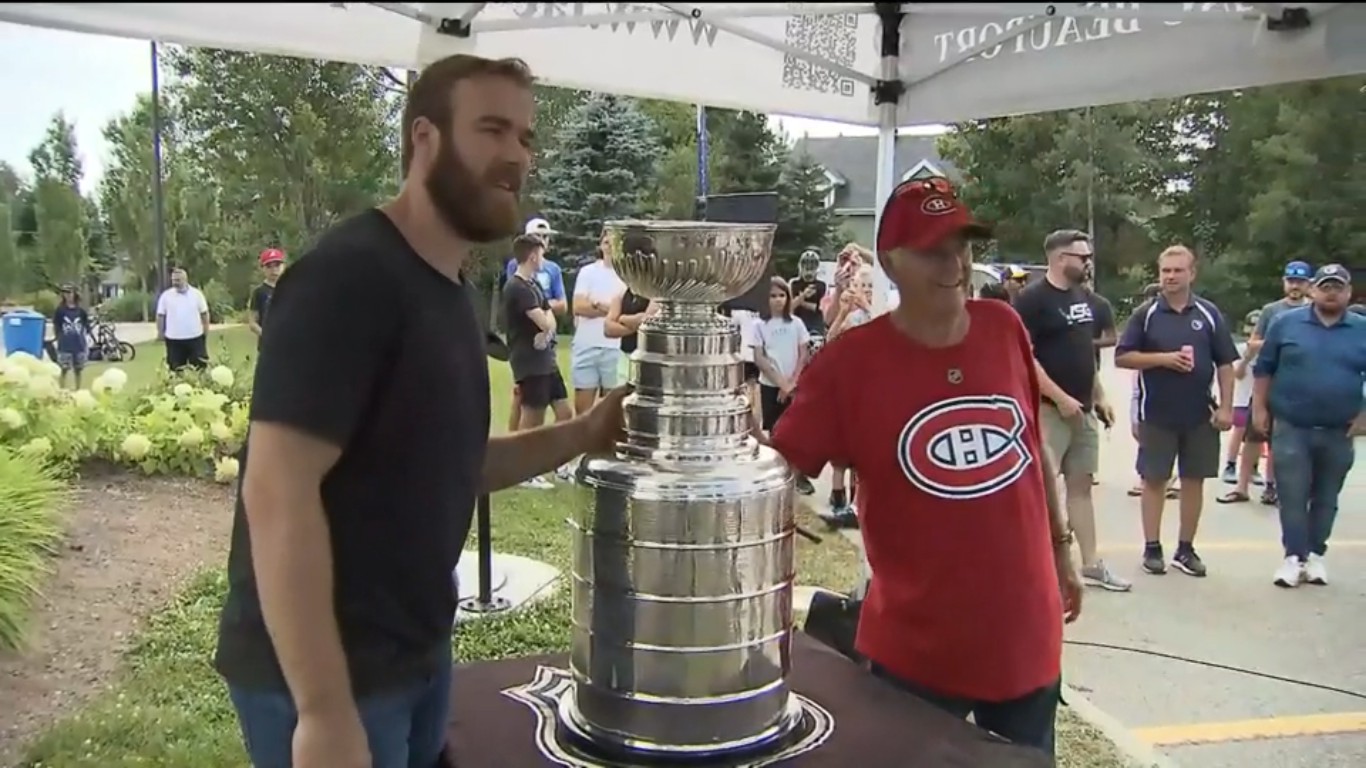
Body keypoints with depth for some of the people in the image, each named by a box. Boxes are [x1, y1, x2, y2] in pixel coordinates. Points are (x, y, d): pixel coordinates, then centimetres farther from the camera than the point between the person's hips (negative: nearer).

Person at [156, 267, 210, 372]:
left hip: (195, 337, 0)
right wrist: (160, 332, 1)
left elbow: (204, 314, 4)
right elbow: (160, 315, 4)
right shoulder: (166, 295, -1)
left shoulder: (196, 294, -1)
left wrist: (206, 332, 2)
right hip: (173, 339, 0)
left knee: (199, 366, 5)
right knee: (176, 369, 8)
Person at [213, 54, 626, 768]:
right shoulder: (348, 275, -20)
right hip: (329, 674, -9)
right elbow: (277, 494, -25)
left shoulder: (449, 289, 9)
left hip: (416, 653, 9)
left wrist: (580, 435, 1)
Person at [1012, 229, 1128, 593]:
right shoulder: (1032, 298, -12)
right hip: (1048, 409, -8)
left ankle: (1091, 564, 20)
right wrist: (1060, 398, -20)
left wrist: (1099, 396, 16)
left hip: (1083, 409, 8)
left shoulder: (1083, 297, 14)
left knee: (1081, 485, 13)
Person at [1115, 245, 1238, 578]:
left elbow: (1225, 363, 4)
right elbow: (1122, 357, -3)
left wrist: (1226, 407, -3)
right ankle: (1152, 548, 14)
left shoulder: (1209, 313, 4)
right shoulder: (1146, 314, 0)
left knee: (1194, 480, 8)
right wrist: (1163, 358, -16)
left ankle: (1185, 549, 19)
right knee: (1154, 479, 5)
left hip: (1200, 414, 2)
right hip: (1156, 413, -1)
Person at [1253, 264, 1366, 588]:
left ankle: (1316, 555, 20)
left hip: (1338, 432, 2)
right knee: (1293, 497, -2)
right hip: (1291, 428, -2)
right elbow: (1264, 369, 4)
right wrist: (1259, 408, -1)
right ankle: (1294, 557, 4)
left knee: (1326, 499, 10)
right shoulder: (1286, 323, -1)